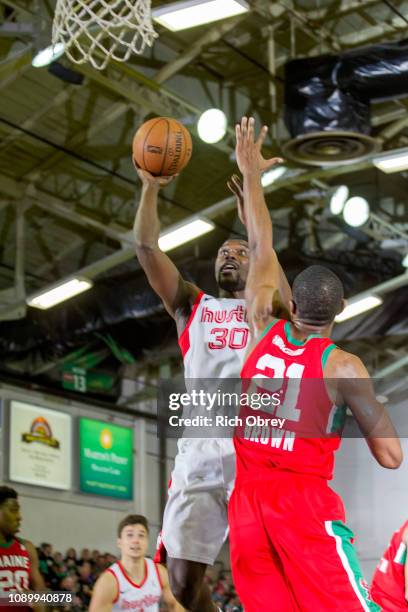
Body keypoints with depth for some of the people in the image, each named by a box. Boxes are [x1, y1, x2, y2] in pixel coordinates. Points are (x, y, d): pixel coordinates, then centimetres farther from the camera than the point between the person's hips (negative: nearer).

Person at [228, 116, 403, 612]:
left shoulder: (263, 333, 4)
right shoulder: (342, 366, -8)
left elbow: (261, 252, 16)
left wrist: (252, 175, 25)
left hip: (247, 500, 5)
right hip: (304, 500, -5)